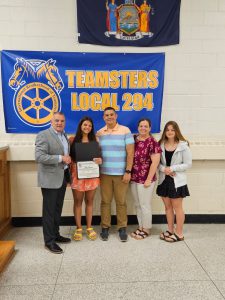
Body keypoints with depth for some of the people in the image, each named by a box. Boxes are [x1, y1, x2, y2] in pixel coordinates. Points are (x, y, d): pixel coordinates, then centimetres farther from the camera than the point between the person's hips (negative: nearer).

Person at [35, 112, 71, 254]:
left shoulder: (64, 136, 12)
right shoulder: (43, 135, -12)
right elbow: (39, 157, -22)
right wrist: (61, 158, -22)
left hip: (62, 177, 8)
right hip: (50, 179, -7)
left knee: (58, 209, 17)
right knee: (49, 210, 2)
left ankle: (56, 234, 30)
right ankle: (49, 241, 12)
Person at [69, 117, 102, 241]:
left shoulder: (94, 140, 7)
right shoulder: (72, 140, 0)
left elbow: (99, 155, 10)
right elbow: (69, 157, 1)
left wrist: (99, 160, -12)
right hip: (77, 174, -2)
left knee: (89, 201, 10)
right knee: (78, 201, 6)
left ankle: (89, 228, 22)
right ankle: (78, 228, 19)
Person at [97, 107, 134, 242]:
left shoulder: (125, 131, -3)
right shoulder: (100, 133, 8)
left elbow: (130, 153, -5)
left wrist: (128, 171, -9)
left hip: (121, 174, -2)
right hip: (104, 173, 3)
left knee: (121, 202, 5)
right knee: (105, 201, 8)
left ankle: (122, 228, 19)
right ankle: (105, 227, 21)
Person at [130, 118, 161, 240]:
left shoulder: (152, 142, -12)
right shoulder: (133, 139, 6)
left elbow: (155, 162, -15)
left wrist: (149, 179, -15)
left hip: (145, 179, -6)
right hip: (134, 178, 6)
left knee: (144, 205, 5)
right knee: (137, 204, 16)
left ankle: (146, 229, 22)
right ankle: (140, 227, 31)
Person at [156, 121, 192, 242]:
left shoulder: (183, 146, -8)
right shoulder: (161, 144, 3)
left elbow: (188, 164, -8)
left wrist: (172, 168, -16)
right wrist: (164, 169, -15)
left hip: (177, 181, -4)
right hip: (164, 180, 4)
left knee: (177, 207, 4)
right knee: (168, 206, 13)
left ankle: (179, 233, 17)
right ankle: (170, 230, 27)